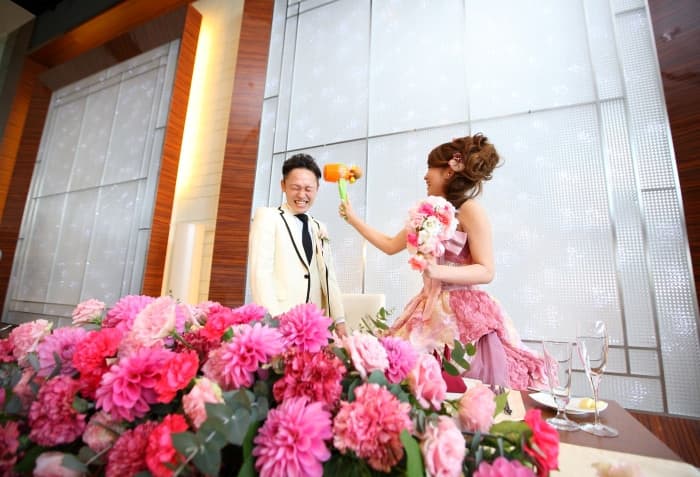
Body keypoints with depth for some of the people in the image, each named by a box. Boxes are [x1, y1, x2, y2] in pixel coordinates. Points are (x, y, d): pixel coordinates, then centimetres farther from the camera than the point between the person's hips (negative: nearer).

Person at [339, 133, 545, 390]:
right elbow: (391, 245, 18)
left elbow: (486, 271, -12)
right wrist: (354, 219, 22)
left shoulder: (470, 210, -8)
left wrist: (438, 272, -27)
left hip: (463, 313, -6)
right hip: (431, 310, 7)